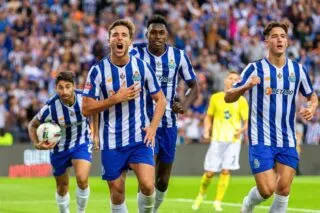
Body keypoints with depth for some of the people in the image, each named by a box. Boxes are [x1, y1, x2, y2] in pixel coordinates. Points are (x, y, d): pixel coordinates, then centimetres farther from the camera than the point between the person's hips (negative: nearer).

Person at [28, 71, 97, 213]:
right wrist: (37, 144, -27)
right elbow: (32, 125, -10)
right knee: (62, 188, 14)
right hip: (59, 148, 0)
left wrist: (95, 133, 6)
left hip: (81, 143, 0)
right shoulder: (50, 107, -28)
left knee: (82, 179, -23)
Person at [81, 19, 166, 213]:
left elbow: (160, 99, 8)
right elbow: (86, 109, -7)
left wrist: (153, 126, -7)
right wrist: (117, 98, -17)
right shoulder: (98, 71, -5)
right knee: (117, 193, 5)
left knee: (147, 185, -18)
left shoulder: (142, 67, -1)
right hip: (112, 142, 0)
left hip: (140, 138, 0)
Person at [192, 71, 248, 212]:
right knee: (209, 172, -1)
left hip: (233, 140, -1)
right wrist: (206, 131, -1)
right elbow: (209, 116, 14)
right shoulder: (215, 98, 4)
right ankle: (201, 194, 27)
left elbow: (247, 122, 1)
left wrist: (242, 130, -20)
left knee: (225, 171, -10)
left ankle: (218, 202, 1)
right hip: (217, 139, 1)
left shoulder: (241, 101, 0)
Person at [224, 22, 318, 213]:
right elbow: (228, 98, -6)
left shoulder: (298, 70, 5)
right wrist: (246, 86, -26)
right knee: (267, 190, -9)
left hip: (288, 141, 3)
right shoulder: (255, 69, -5)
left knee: (283, 190, -2)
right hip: (261, 140, -3)